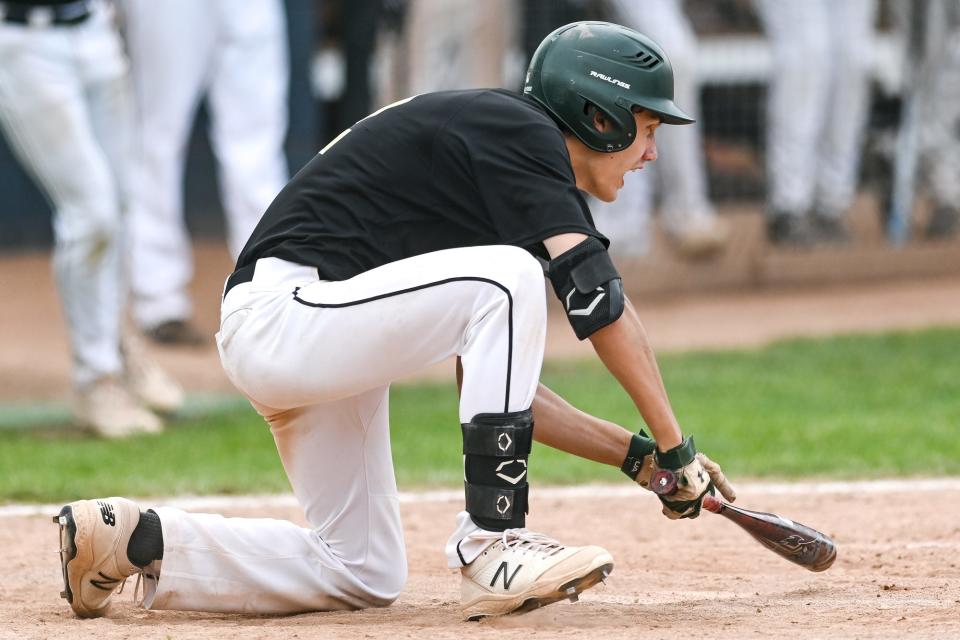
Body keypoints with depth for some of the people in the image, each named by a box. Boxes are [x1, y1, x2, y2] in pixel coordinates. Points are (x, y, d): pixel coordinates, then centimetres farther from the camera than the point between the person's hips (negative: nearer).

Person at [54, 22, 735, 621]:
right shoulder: (513, 129, -9)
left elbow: (497, 384, 19)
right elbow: (598, 297, -19)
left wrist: (636, 454, 13)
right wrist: (675, 445, -15)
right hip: (284, 311, -11)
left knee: (365, 575, 13)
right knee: (508, 277, -22)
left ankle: (131, 536, 15)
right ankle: (493, 549, -19)